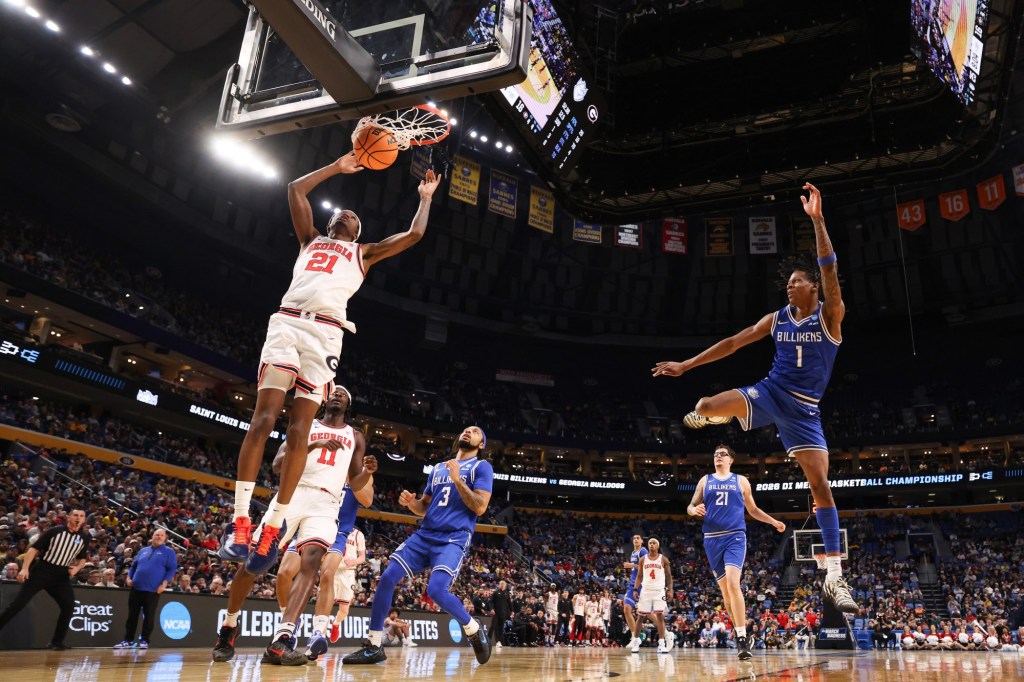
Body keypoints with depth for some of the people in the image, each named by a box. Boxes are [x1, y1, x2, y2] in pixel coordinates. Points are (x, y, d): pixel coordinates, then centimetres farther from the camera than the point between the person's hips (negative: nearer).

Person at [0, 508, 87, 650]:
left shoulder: (84, 538, 5)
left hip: (61, 575, 3)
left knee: (69, 606, -6)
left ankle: (56, 642, 6)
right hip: (41, 570, -3)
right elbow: (34, 548, -6)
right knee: (19, 602, -8)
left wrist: (77, 568, -3)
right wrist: (25, 568, -16)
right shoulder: (55, 531, -6)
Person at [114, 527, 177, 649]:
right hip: (136, 588, 4)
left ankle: (144, 641, 10)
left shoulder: (169, 552, 4)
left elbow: (172, 569, -3)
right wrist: (129, 578, 7)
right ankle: (128, 640, 16)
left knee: (149, 616, 0)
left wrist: (164, 584, -14)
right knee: (132, 615, 7)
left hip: (153, 590, -4)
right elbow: (134, 565, 23)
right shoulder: (143, 550, 18)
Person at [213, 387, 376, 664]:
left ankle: (281, 640, -31)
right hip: (292, 495, 0)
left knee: (311, 562, -24)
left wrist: (367, 471, -7)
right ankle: (228, 627, 17)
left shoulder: (355, 437, 19)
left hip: (325, 505, 0)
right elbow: (279, 462, 1)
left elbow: (355, 484, 17)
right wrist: (312, 445, -14)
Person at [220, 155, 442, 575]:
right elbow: (295, 189, 31)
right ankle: (239, 520, -14)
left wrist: (425, 197, 36)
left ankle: (274, 526, -4)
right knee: (262, 419, -13)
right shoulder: (311, 240, 32)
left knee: (298, 431, -8)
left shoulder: (364, 253, 28)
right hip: (287, 323, 1)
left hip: (325, 333, -1)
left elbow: (413, 235, 23)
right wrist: (337, 167, 35)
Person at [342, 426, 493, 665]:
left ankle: (474, 630, 3)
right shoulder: (438, 468, 20)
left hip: (454, 538, -6)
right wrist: (410, 502, 2)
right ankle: (373, 646, 5)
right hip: (424, 535, 6)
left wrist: (457, 480, -16)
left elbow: (480, 507, -10)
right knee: (387, 578, -7)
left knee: (436, 589, -25)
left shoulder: (482, 467, 2)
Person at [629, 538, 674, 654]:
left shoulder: (663, 559, 2)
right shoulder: (643, 559, 6)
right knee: (640, 616, 4)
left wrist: (670, 590, -4)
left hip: (659, 591, -2)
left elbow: (669, 576, 5)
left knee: (660, 615, -9)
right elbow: (639, 576, 9)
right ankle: (636, 642, 13)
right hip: (646, 590, 2)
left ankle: (661, 644, -6)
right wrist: (635, 589, -1)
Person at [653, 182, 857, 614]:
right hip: (769, 392, 2)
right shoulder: (777, 318, 7)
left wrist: (817, 219, -32)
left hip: (803, 409, -2)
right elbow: (733, 343, 11)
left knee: (821, 485, -10)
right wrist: (684, 366, 9)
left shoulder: (829, 316, -4)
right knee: (707, 407, -26)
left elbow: (829, 269, -20)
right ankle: (701, 419, 17)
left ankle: (834, 578, -2)